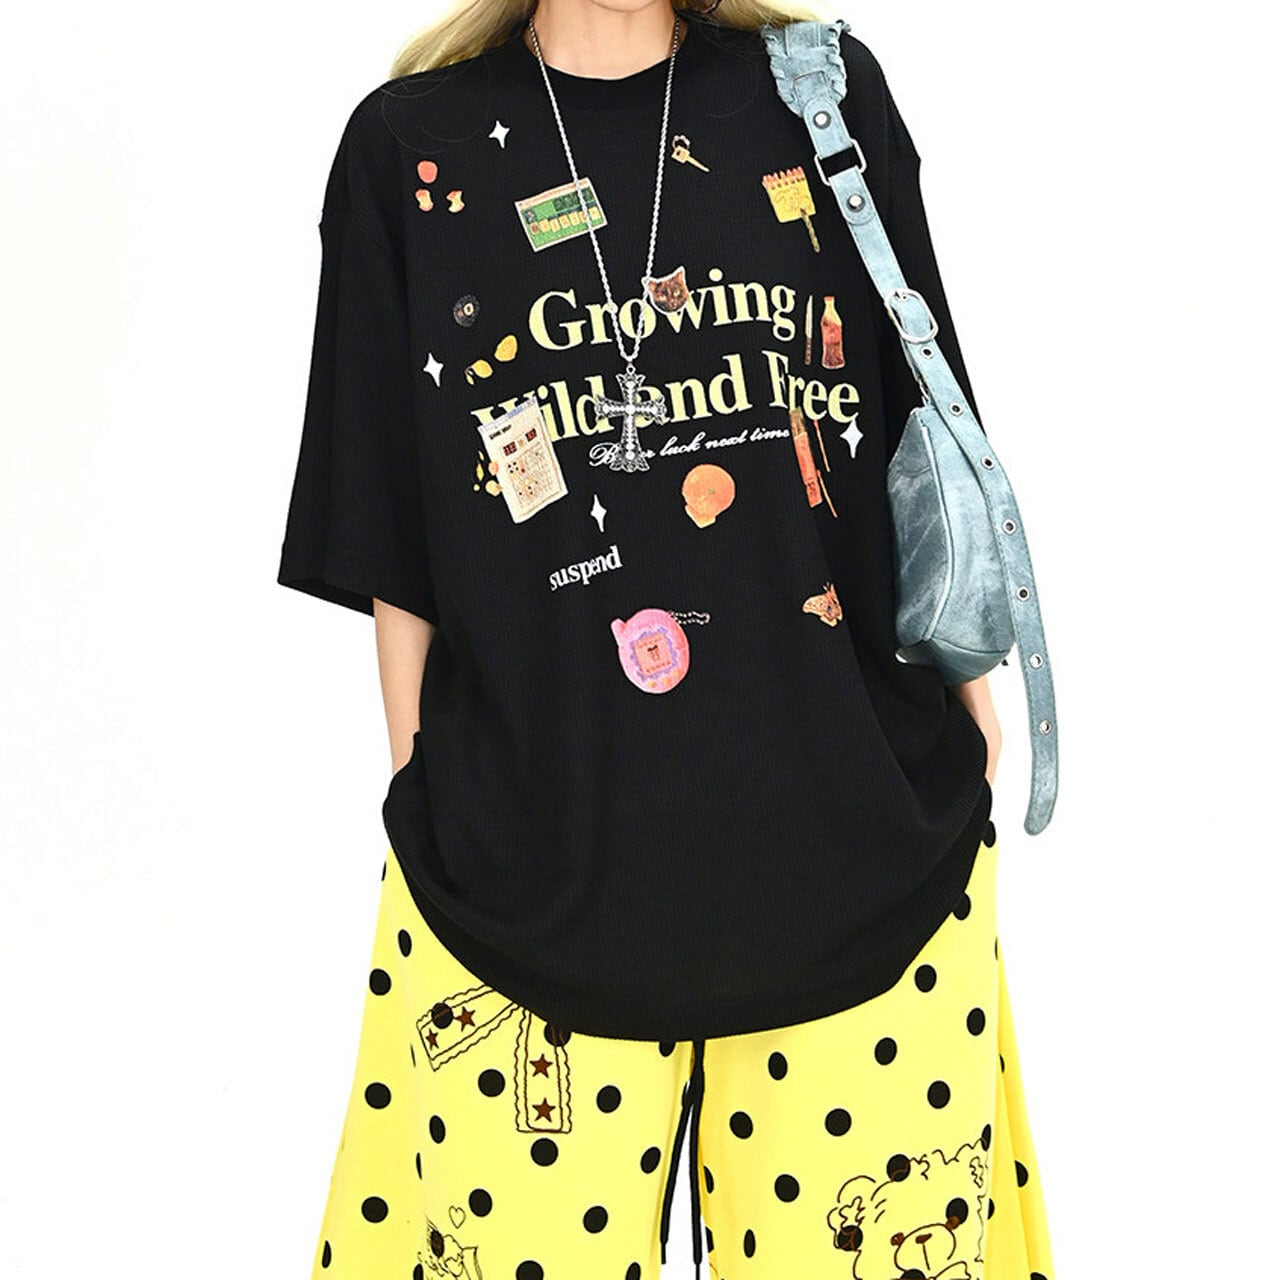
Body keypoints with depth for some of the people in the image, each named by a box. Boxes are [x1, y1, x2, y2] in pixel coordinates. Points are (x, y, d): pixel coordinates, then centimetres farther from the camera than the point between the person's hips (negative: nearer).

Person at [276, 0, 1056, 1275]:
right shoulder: (409, 147, 4)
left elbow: (922, 450, 10)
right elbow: (394, 543, 6)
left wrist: (971, 705, 9)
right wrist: (419, 789, 6)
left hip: (856, 833, 1)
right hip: (531, 855, 0)